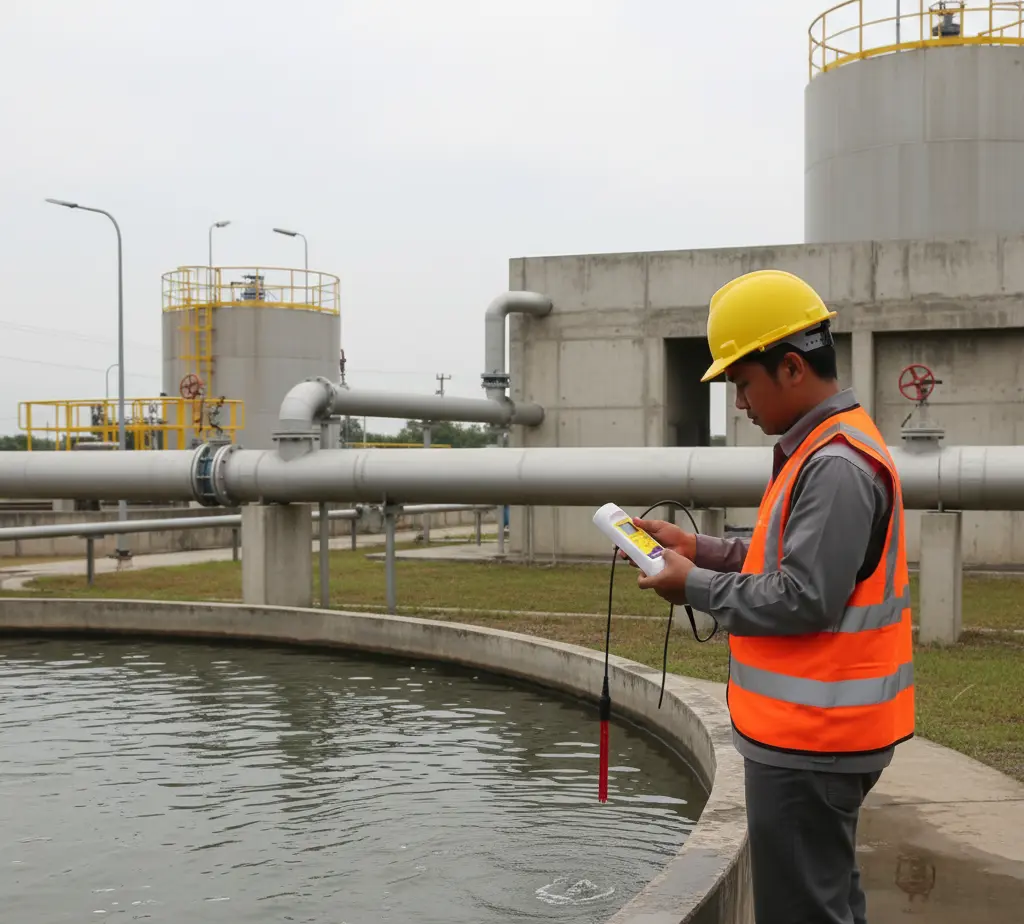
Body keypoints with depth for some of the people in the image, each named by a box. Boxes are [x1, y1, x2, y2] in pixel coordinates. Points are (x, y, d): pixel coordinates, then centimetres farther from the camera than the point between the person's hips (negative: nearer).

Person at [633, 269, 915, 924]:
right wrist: (701, 549, 9)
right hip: (816, 729, 11)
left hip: (808, 743, -10)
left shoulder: (837, 466, -21)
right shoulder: (824, 447, 12)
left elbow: (803, 599, -24)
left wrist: (696, 586, -12)